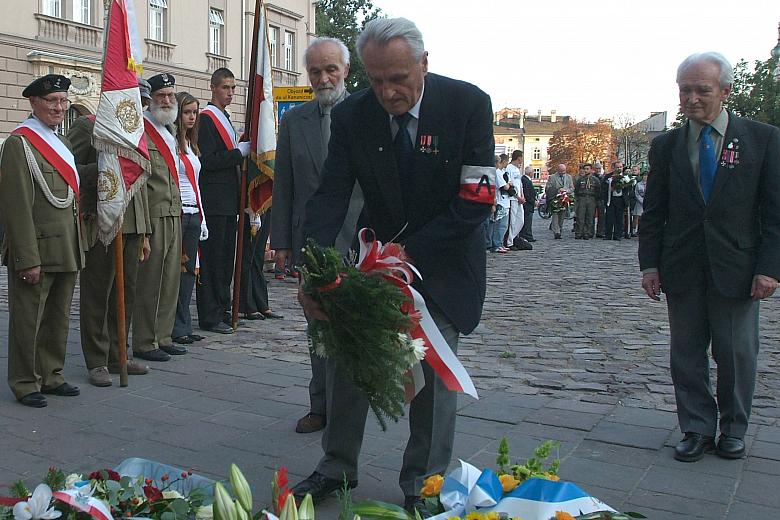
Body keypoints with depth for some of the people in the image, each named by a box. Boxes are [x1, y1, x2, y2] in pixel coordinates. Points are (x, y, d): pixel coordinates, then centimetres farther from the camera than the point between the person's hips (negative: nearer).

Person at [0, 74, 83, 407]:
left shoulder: (61, 141, 16)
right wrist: (28, 260, -20)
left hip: (66, 251, 8)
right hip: (37, 250, -8)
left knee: (58, 319, 16)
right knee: (28, 320, 4)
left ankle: (51, 376, 29)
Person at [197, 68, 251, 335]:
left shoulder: (224, 119, 21)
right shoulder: (207, 118, -9)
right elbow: (207, 160, -18)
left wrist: (242, 151, 11)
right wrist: (239, 152, -14)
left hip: (228, 201, 9)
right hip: (213, 201, -9)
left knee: (225, 259, 13)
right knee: (211, 260, -5)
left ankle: (223, 310, 20)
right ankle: (210, 317, -1)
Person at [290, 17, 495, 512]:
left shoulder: (468, 104, -18)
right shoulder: (352, 115, -10)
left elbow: (475, 202, -20)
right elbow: (331, 195, -12)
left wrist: (407, 255, -25)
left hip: (444, 261, -3)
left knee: (433, 369, -1)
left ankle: (423, 482, 19)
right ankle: (338, 467, 23)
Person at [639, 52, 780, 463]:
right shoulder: (665, 145, 6)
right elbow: (653, 212, 7)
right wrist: (650, 264, 0)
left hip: (736, 269, -1)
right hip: (682, 270, 2)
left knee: (737, 355, 8)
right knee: (686, 353, 7)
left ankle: (733, 430, 27)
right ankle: (697, 429, 22)